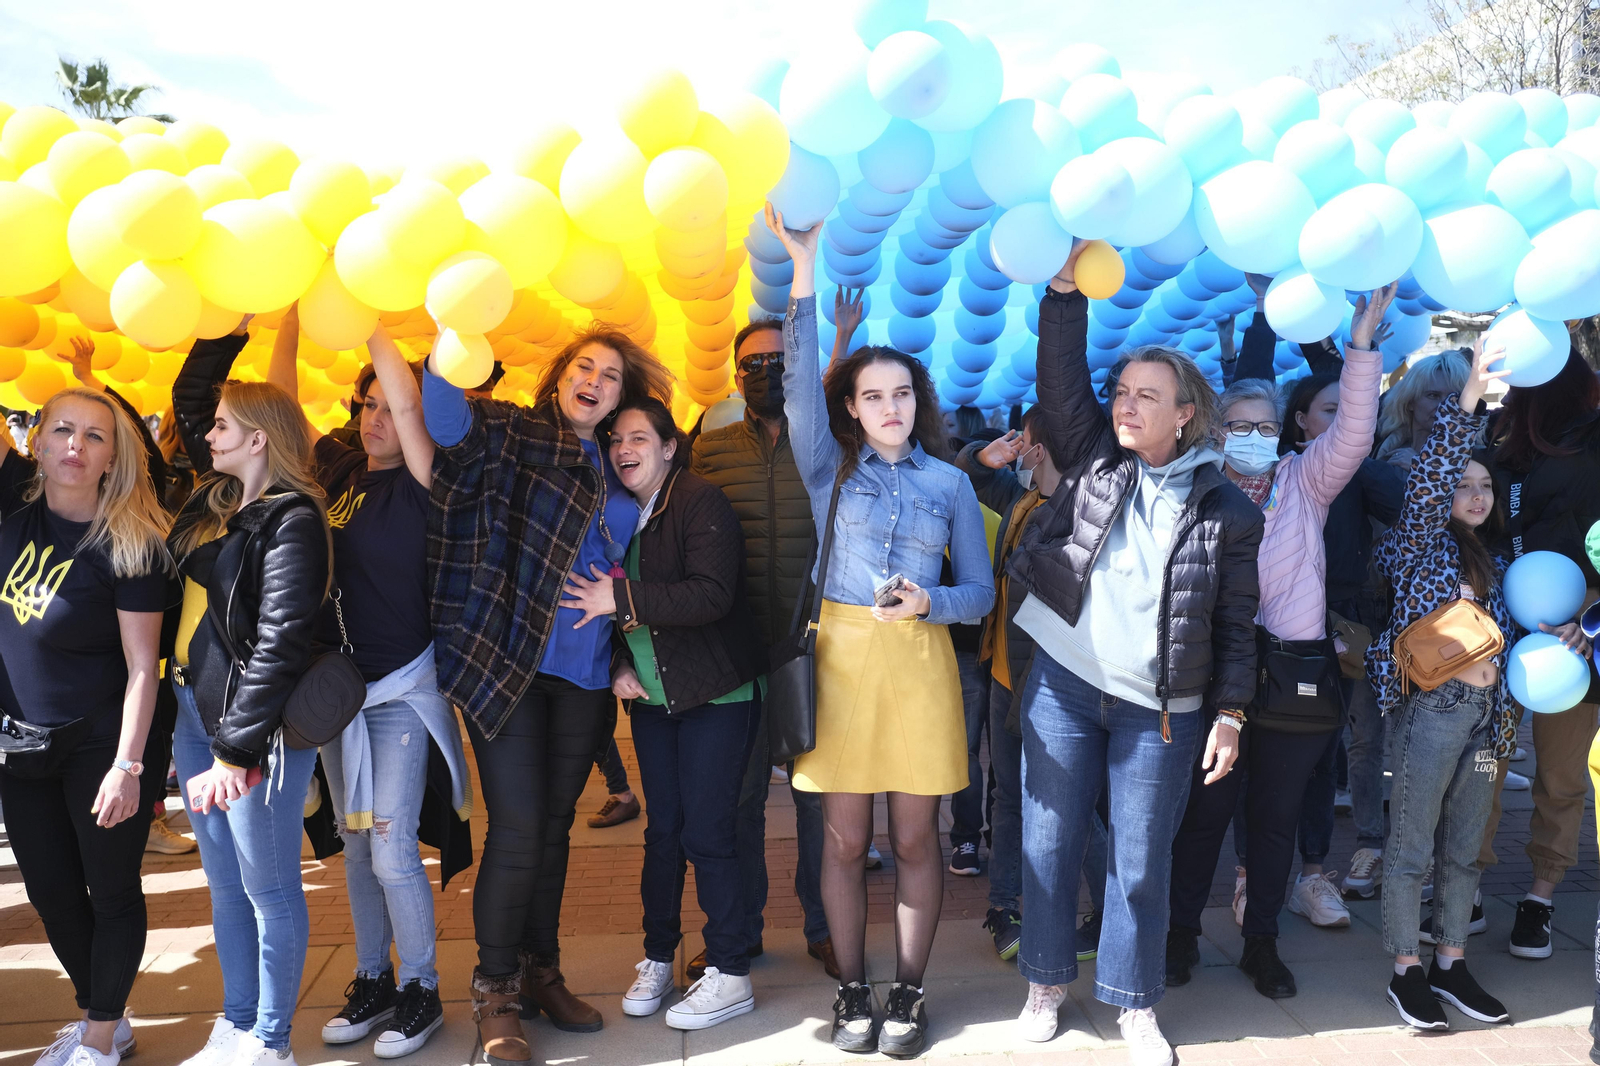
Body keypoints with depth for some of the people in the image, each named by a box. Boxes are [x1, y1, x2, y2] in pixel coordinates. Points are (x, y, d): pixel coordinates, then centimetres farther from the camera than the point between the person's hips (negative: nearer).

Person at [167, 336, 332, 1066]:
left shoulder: (291, 523, -16)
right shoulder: (217, 498, 9)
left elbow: (279, 644, -21)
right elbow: (186, 397, 22)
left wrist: (236, 751, -22)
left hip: (254, 725, -9)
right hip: (195, 709, 9)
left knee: (267, 890, 5)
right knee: (224, 884, 18)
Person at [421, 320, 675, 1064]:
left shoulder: (618, 472, 13)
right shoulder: (513, 435, -1)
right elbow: (447, 421, -20)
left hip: (584, 674, 5)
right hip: (506, 662, -5)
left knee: (554, 826, 14)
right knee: (517, 830, -5)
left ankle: (540, 973, 30)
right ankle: (495, 991, 14)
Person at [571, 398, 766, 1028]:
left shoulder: (700, 502, -13)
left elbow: (712, 594, -25)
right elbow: (604, 606, 16)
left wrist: (621, 597, -26)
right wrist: (619, 667, 0)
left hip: (714, 693, -6)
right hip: (652, 695, 6)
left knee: (706, 831, -5)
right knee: (663, 827, 12)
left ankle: (730, 975, 8)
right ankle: (658, 957, 26)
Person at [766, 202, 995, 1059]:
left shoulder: (949, 482, 9)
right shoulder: (829, 467, 6)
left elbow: (980, 590, 8)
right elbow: (800, 381, -9)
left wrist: (928, 601, -14)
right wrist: (803, 270, -16)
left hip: (919, 661, 1)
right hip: (841, 656, 0)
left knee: (915, 837, 6)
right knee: (844, 838, 5)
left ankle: (908, 992, 20)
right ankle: (851, 989, 20)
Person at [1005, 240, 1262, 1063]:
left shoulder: (1227, 509, 0)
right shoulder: (1093, 461, 5)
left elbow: (1237, 623, 2)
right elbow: (1061, 376, -6)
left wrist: (1230, 714, -2)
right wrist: (1067, 283, -14)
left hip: (1158, 708, -1)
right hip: (1063, 684, 2)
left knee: (1142, 861, 7)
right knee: (1049, 842, 9)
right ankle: (1047, 979, 29)